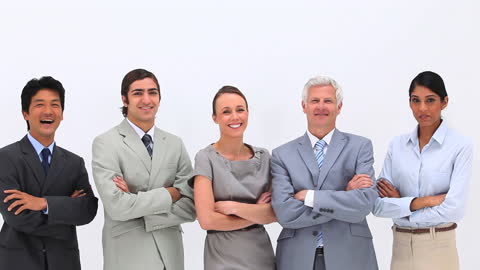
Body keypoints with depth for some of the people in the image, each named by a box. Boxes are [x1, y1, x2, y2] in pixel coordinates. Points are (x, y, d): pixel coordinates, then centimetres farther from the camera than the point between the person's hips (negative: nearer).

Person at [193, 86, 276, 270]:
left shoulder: (263, 157, 3)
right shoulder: (206, 158, -9)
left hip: (262, 253, 4)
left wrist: (233, 207, -15)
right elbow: (207, 220, -16)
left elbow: (275, 213, -4)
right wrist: (257, 214, -9)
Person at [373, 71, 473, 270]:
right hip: (401, 247, 4)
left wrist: (401, 203, -9)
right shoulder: (397, 145, 3)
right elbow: (379, 205, -3)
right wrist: (422, 201, -16)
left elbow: (453, 208, -18)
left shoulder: (460, 146, -9)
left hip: (438, 248, -4)